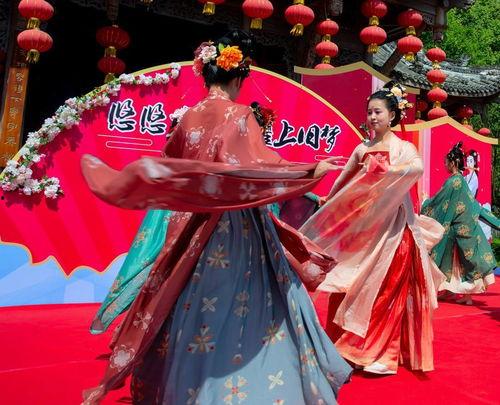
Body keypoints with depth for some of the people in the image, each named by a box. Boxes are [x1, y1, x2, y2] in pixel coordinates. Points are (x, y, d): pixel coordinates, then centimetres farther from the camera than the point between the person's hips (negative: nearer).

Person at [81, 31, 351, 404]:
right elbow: (251, 168, -22)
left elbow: (164, 169, 17)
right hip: (233, 227, -6)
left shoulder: (188, 117, 8)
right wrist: (311, 171, -18)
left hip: (191, 227, 7)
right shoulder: (238, 115, -9)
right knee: (233, 307, 1)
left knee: (191, 304, 17)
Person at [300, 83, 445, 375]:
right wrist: (327, 204, 25)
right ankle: (354, 346, 21)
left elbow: (417, 167, -26)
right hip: (361, 226, 4)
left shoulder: (403, 148, -2)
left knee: (385, 291, -1)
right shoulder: (362, 149, 11)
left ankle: (383, 354, 10)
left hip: (391, 228, -4)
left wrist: (380, 171, -27)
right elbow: (342, 183, 21)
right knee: (353, 288, 6)